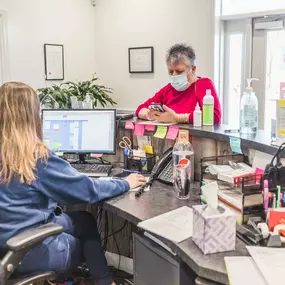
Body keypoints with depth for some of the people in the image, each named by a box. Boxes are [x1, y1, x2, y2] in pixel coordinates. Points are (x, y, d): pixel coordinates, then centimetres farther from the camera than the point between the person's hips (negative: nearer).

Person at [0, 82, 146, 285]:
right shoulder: (37, 157, -22)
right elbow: (87, 189, -14)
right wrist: (125, 184, 1)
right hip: (28, 252, -6)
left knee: (85, 220, 21)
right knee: (87, 227, 19)